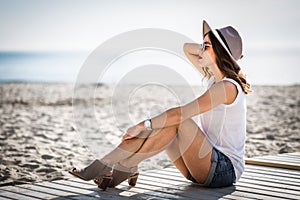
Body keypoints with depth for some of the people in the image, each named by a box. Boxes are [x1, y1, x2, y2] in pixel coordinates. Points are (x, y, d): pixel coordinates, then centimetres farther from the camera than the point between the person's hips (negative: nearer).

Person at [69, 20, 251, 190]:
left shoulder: (228, 86, -18)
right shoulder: (214, 78, 10)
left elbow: (180, 114, -26)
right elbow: (187, 48, 23)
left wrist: (143, 125, -20)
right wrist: (210, 46, 8)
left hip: (226, 170, -9)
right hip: (210, 167, 9)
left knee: (175, 120, -24)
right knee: (165, 123, -8)